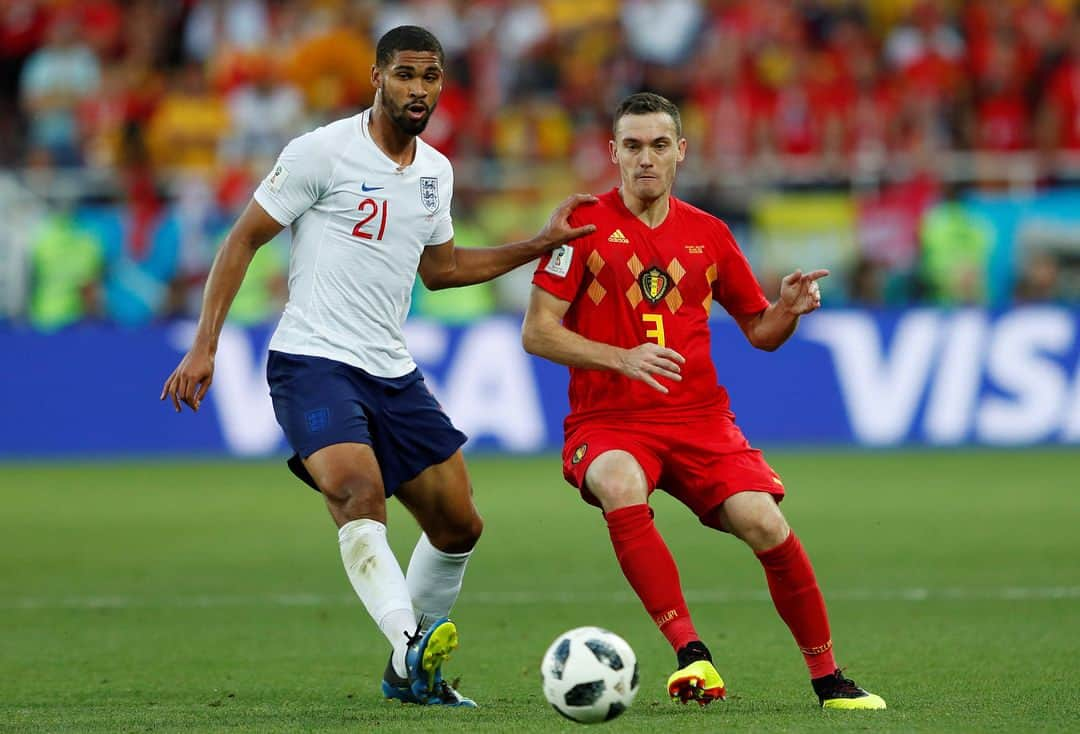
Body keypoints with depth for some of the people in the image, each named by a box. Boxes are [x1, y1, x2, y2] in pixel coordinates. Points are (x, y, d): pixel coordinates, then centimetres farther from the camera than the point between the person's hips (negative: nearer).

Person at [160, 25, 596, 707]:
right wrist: (204, 345, -12)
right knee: (359, 491, -31)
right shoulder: (324, 152, -9)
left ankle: (412, 673, 23)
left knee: (458, 525, 7)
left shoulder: (436, 172, 12)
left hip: (393, 371, 7)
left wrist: (541, 243, 22)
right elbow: (244, 239, -6)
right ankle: (410, 642, -45)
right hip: (312, 362, -7)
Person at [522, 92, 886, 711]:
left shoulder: (707, 235, 11)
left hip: (700, 418, 3)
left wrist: (788, 309, -5)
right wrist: (622, 358, -19)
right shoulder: (585, 225, 0)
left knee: (765, 522, -19)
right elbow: (537, 333, -5)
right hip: (608, 421, -3)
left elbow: (760, 331, 19)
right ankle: (691, 655, -35)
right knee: (621, 489, -37)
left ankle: (828, 678, -4)